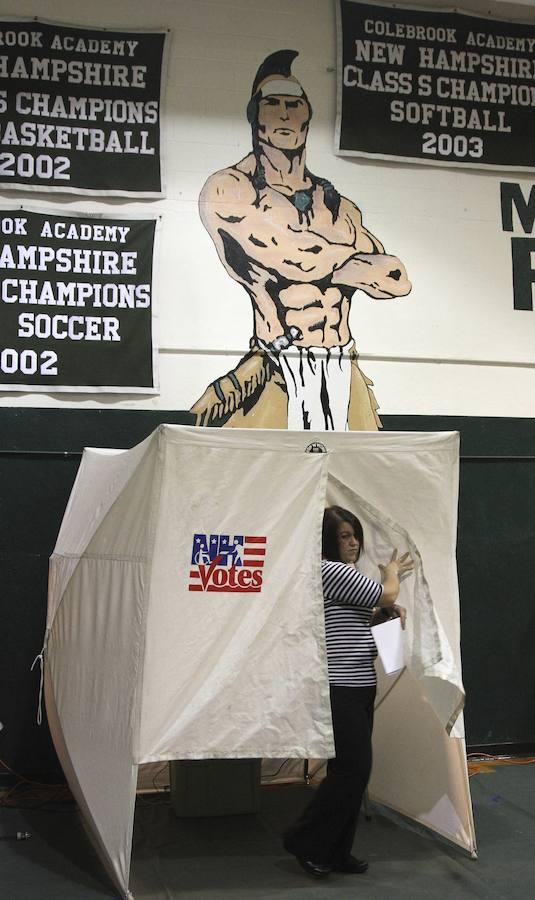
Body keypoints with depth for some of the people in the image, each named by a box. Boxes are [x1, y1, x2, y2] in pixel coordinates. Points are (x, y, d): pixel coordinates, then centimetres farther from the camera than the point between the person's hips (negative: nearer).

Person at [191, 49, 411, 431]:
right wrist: (356, 255, 5)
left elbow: (397, 280, 8)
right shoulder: (226, 191, 2)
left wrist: (321, 265, -4)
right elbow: (290, 260, -12)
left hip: (343, 375, 5)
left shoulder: (340, 206, 17)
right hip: (278, 379, -4)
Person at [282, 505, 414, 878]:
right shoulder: (331, 570, -14)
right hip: (339, 690, -10)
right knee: (353, 768, -8)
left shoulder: (343, 573, 18)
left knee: (352, 770, 11)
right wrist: (392, 573, 13)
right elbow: (385, 595, -9)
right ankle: (305, 839, 5)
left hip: (358, 687, 10)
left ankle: (336, 852, 18)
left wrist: (386, 611, 10)